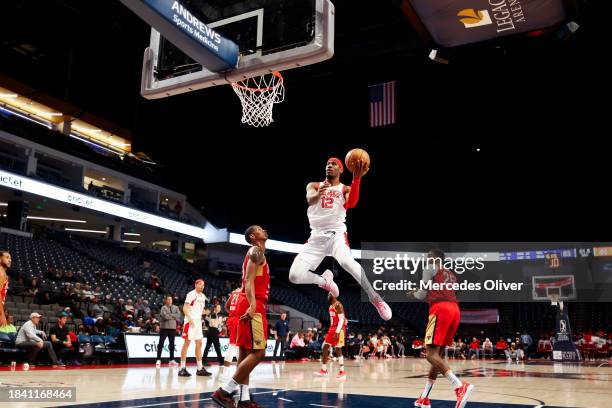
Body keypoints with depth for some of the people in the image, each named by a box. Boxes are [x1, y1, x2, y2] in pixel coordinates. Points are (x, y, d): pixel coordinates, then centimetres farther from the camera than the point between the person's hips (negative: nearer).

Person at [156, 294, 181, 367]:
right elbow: (165, 316, -17)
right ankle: (158, 360, -4)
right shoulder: (163, 307, -1)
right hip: (164, 327, -4)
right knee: (161, 344, -6)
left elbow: (178, 315, -3)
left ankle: (171, 360, 15)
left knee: (172, 344, 8)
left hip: (173, 328, 4)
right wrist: (173, 316, -7)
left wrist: (170, 315, -10)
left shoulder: (175, 307, 11)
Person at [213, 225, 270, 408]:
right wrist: (252, 305, -29)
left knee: (246, 352, 7)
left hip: (254, 307, 10)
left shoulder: (256, 253, 24)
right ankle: (224, 391, -12)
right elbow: (249, 280, -18)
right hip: (253, 307, -10)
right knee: (258, 352, -13)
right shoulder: (256, 251, -6)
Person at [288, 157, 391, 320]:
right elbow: (310, 200, -11)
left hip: (336, 233, -3)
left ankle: (375, 298, -23)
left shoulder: (345, 189, 9)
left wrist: (356, 179, -27)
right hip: (316, 236, 3)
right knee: (294, 276, -10)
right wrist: (318, 194, -36)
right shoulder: (313, 185, 13)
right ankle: (324, 281, 20)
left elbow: (351, 204, -15)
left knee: (346, 262, -37)